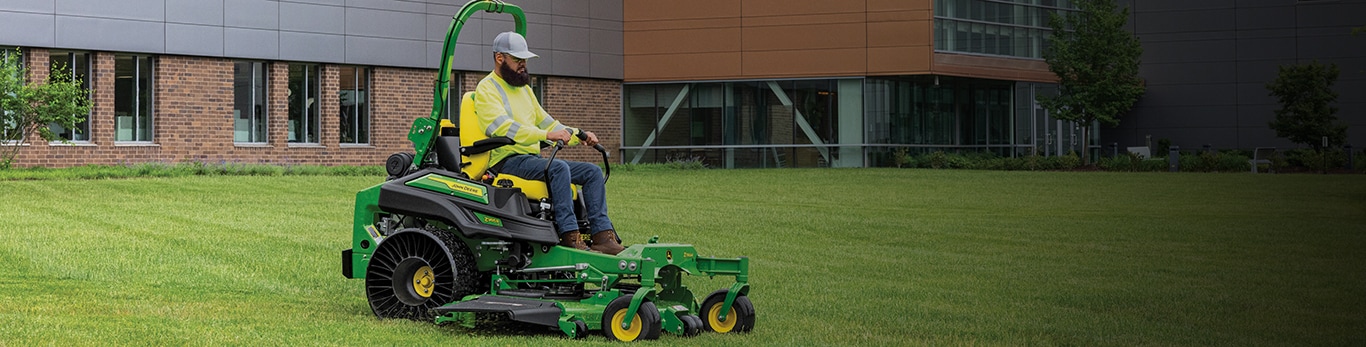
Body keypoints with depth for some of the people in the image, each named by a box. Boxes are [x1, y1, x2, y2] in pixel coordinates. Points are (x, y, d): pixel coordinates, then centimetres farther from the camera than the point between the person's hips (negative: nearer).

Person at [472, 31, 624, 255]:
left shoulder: (524, 89, 24)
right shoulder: (486, 90, -5)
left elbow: (545, 122, 27)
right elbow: (502, 127, -21)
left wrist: (578, 135, 8)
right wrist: (546, 135, -32)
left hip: (533, 158, 9)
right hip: (507, 161, -9)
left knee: (592, 172, -6)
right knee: (559, 168, -34)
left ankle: (602, 235, -17)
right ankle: (569, 236, -37)